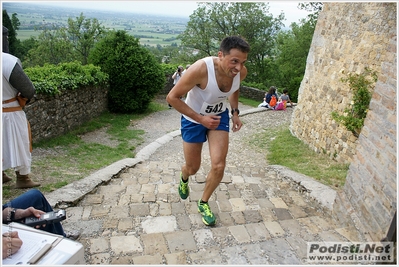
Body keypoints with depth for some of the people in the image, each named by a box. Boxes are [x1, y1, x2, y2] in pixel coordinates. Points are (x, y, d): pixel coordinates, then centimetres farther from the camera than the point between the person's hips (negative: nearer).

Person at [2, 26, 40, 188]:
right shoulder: (8, 61, -22)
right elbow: (27, 89, -17)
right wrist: (26, 97, 4)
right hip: (10, 112, -7)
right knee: (19, 143, 6)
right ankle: (22, 178, 15)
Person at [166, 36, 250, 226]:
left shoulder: (241, 72, -18)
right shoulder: (201, 69, -35)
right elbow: (172, 97, -27)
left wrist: (235, 112, -3)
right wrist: (201, 119, -27)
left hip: (219, 116, 4)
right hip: (194, 118, -3)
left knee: (219, 166, -7)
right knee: (193, 168, 10)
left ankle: (203, 203, 21)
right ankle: (184, 178, 51)